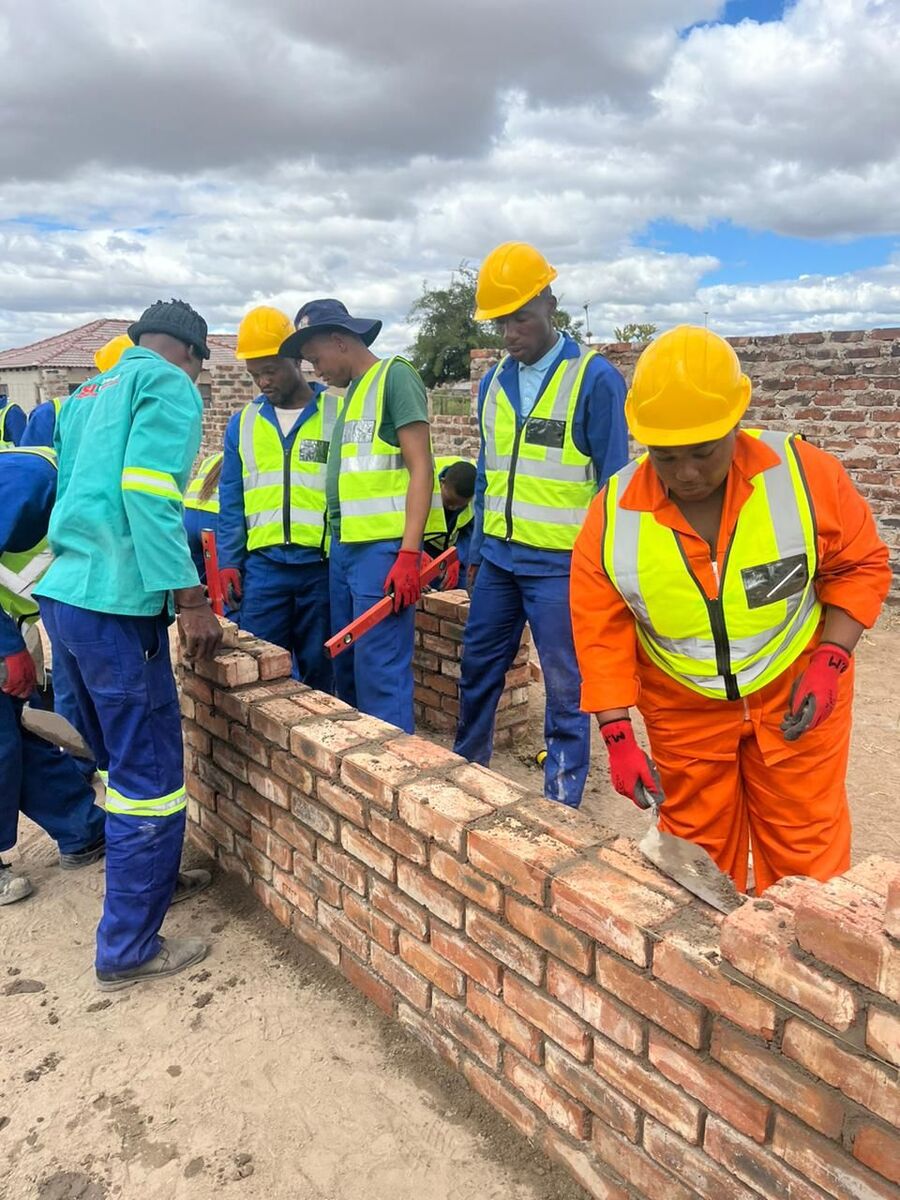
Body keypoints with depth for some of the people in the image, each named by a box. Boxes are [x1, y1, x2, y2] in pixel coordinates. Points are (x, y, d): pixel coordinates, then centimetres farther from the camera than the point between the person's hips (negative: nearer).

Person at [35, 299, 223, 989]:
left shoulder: (89, 394, 22)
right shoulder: (170, 387, -5)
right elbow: (147, 490, -20)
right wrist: (189, 597, -21)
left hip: (63, 594, 9)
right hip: (115, 603, -9)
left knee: (125, 758, 22)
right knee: (151, 774, 1)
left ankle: (149, 878, 39)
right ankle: (128, 951, 12)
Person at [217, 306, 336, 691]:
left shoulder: (336, 414, 1)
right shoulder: (243, 422, 11)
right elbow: (231, 500, 12)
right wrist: (228, 561, 3)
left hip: (322, 565, -2)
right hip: (262, 566, 2)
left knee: (319, 670, 9)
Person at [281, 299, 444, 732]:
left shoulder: (394, 376, -3)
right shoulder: (350, 392, 22)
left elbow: (421, 466, -12)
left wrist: (409, 554, -19)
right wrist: (336, 543, 16)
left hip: (383, 546, -9)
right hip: (344, 546, 9)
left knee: (380, 672, -8)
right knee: (346, 667, 13)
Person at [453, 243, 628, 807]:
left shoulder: (595, 378, -8)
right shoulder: (495, 382, 10)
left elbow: (612, 481, -8)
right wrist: (477, 548, 16)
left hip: (561, 565, -6)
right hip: (499, 558, 6)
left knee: (565, 690, 4)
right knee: (477, 672, 15)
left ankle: (561, 808, 18)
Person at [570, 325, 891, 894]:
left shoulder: (804, 473, -19)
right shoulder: (613, 516, -17)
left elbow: (861, 564, -4)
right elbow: (602, 634, -11)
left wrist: (831, 661, -15)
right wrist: (618, 735, -15)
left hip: (794, 698, -1)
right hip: (684, 712, 1)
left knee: (804, 855, 11)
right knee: (695, 853, 17)